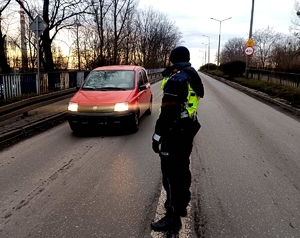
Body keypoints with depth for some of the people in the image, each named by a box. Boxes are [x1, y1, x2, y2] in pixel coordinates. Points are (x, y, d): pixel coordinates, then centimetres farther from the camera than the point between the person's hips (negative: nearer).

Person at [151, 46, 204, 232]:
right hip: (188, 128, 10)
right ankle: (181, 205, 34)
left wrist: (158, 135, -19)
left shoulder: (176, 79, -18)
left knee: (171, 173, -3)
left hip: (176, 131, -10)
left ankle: (173, 217, 6)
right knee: (182, 168, 19)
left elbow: (168, 111, -23)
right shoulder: (193, 77, 11)